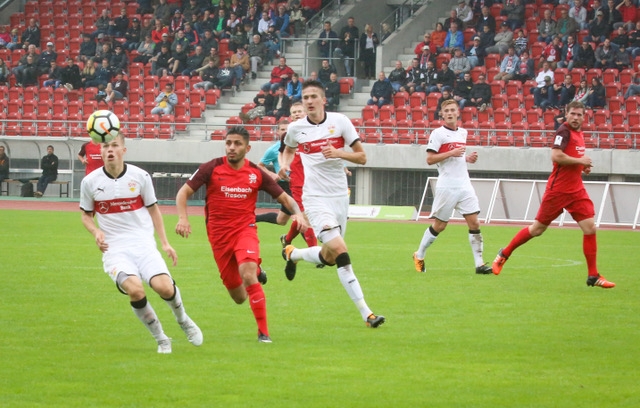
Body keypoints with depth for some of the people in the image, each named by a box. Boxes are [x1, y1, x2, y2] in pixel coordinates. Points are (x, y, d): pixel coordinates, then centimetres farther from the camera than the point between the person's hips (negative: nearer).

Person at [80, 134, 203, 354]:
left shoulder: (140, 176, 1)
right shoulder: (90, 182, 0)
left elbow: (153, 209, 14)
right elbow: (86, 215, 14)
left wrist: (165, 243, 9)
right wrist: (96, 232, -7)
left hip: (144, 244, 1)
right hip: (114, 249, -1)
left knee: (164, 287, -22)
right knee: (135, 289, -28)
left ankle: (183, 321, 15)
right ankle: (161, 339, -4)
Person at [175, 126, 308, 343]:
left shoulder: (256, 173, -1)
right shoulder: (211, 169, -4)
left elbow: (284, 197, 7)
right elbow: (184, 192, -3)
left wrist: (297, 213, -13)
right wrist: (182, 217, -21)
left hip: (245, 229, -1)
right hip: (219, 234, 1)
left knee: (248, 274, -30)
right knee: (239, 297, 6)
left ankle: (263, 331, -22)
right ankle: (256, 273, 45)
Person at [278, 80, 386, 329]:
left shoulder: (340, 121, -2)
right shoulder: (296, 128, 0)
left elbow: (362, 157, -1)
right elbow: (289, 149, 24)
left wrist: (338, 153, -18)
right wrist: (285, 165, 4)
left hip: (340, 196, 3)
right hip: (315, 198, -3)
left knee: (329, 258, 11)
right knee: (339, 250, -22)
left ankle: (293, 254, 43)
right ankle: (365, 313, -22)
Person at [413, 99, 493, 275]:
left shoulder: (463, 133, 14)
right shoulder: (438, 133, -6)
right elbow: (429, 159, -11)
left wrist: (468, 158, 8)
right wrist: (451, 153, -19)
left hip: (464, 186, 5)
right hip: (447, 186, -5)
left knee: (474, 223, -4)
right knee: (439, 225, 2)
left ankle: (479, 263, -3)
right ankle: (419, 256, 22)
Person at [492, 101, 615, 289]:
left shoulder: (579, 133, 11)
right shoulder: (564, 131, -14)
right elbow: (556, 156, -26)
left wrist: (583, 166, 7)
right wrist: (580, 161, -19)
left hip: (576, 190, 7)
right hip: (558, 189, -7)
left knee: (590, 228, -4)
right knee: (538, 228, 3)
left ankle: (593, 276, 2)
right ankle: (504, 254, 23)